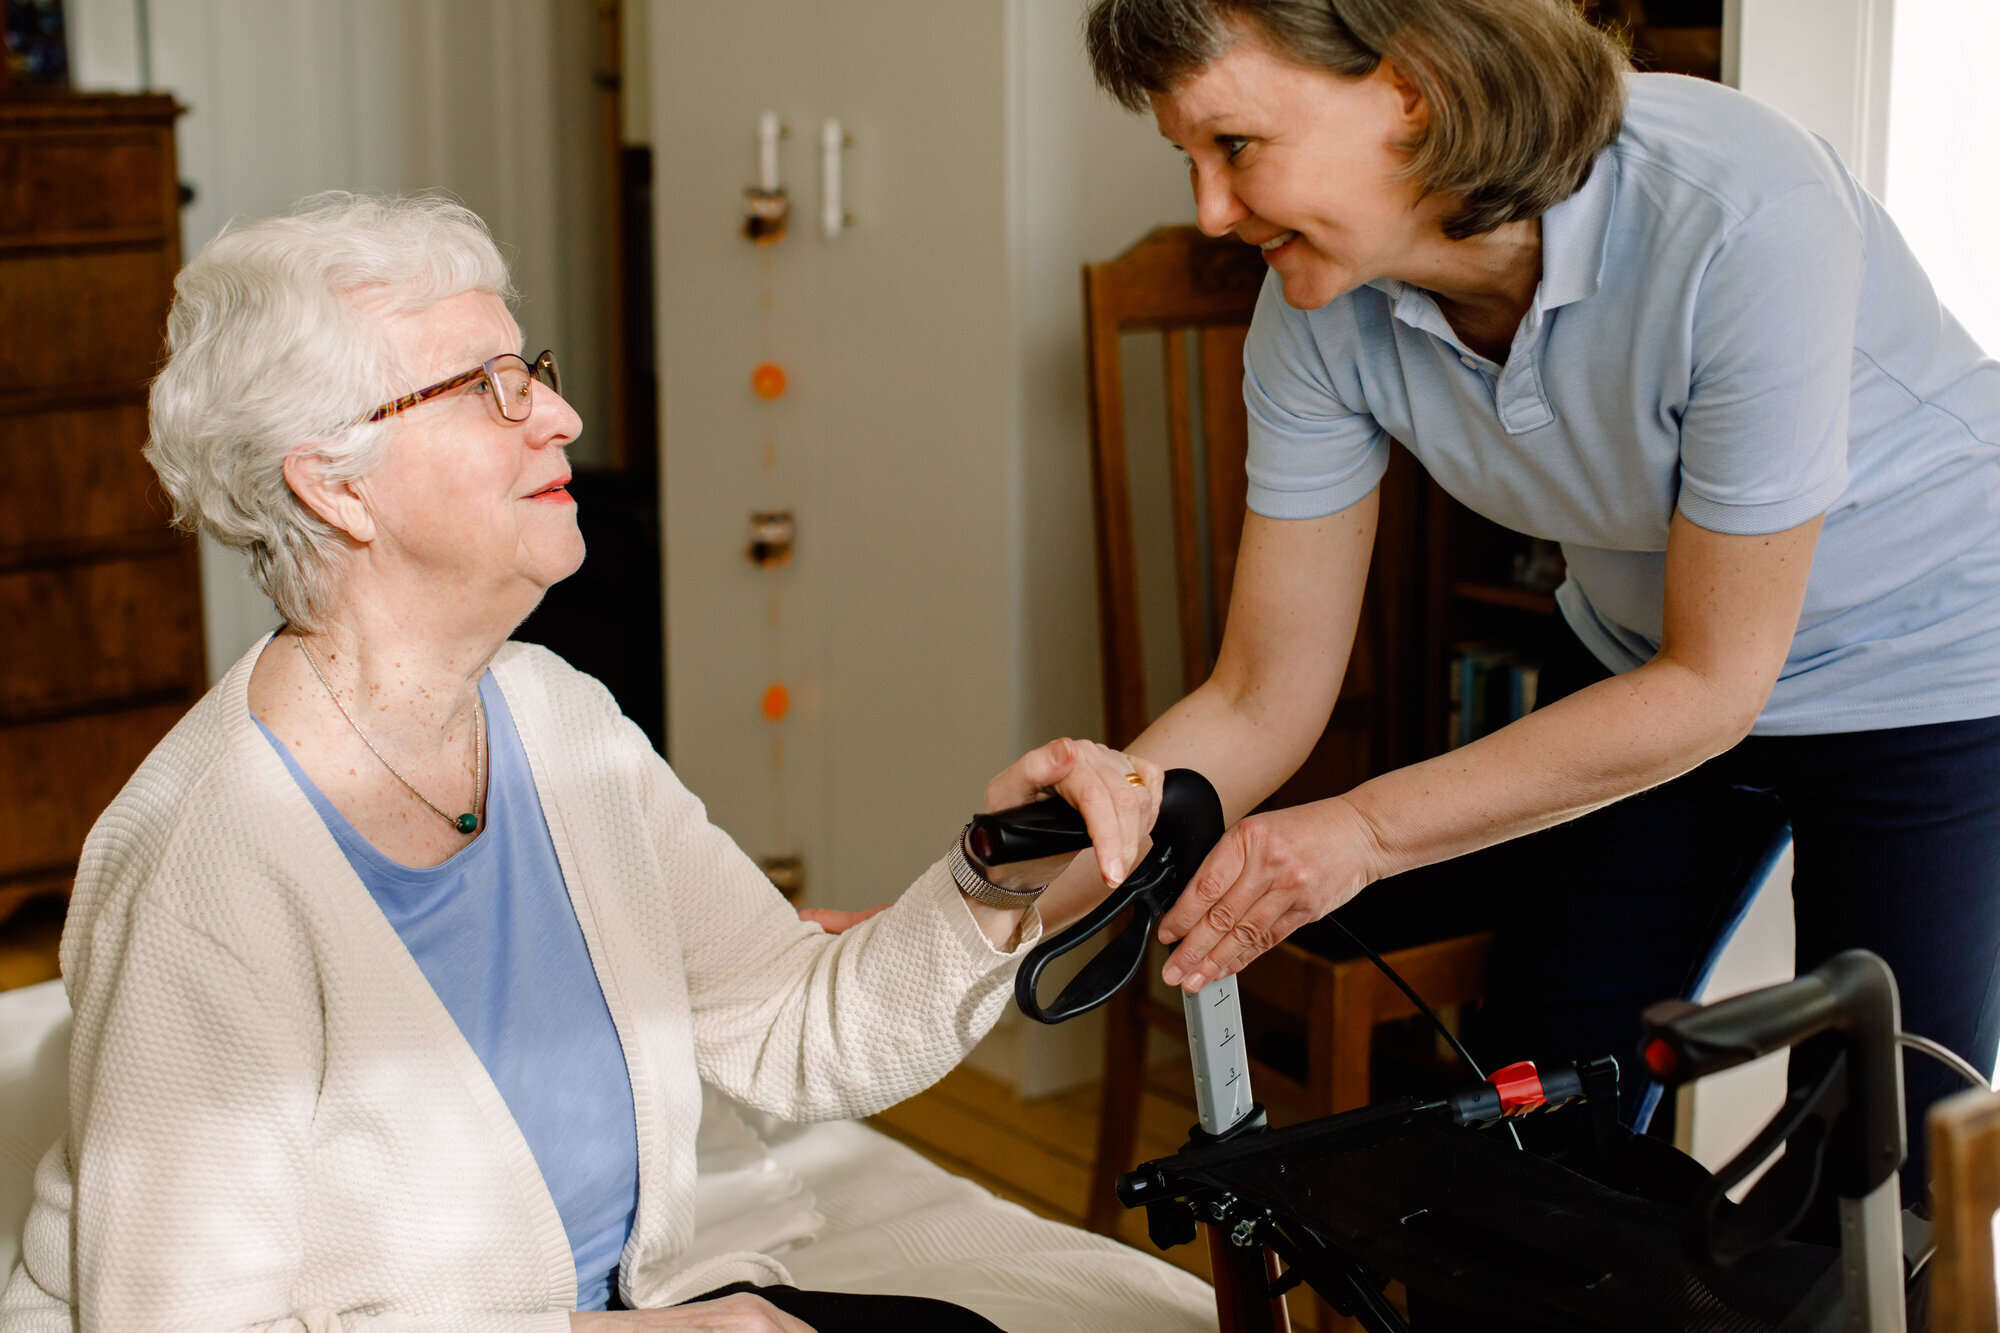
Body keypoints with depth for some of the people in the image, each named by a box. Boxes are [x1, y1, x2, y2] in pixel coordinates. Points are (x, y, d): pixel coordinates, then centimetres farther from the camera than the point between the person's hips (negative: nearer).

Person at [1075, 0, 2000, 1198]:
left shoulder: (1738, 220, -35)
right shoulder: (1322, 311, -19)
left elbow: (1716, 683, -26)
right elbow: (1260, 704, -12)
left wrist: (1366, 831, -28)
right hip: (1646, 654, 5)